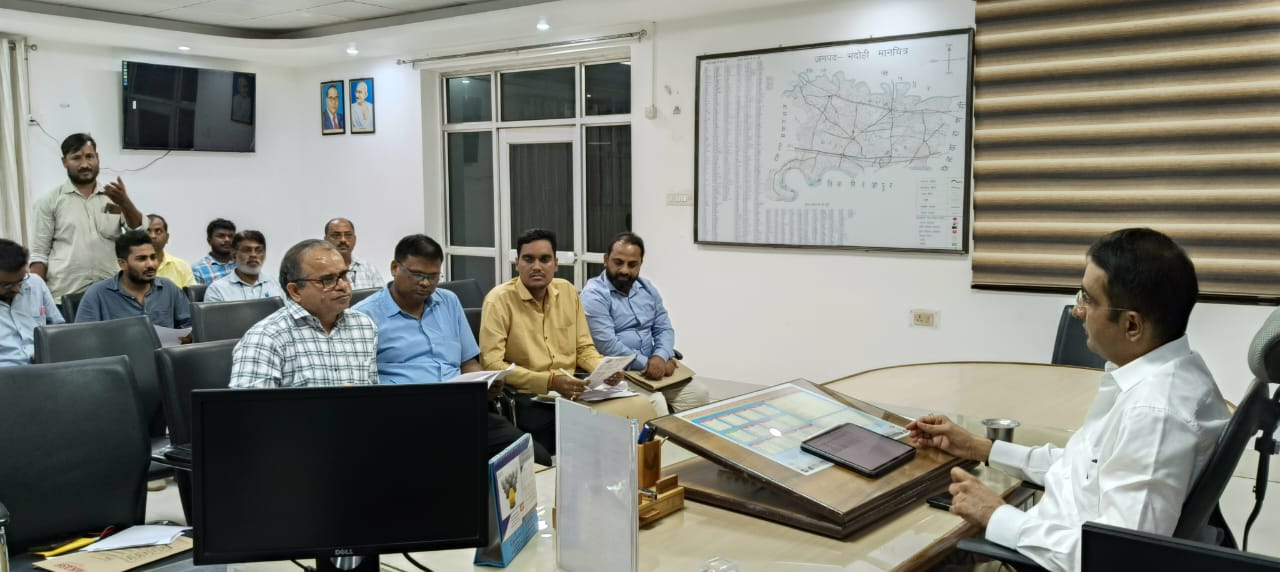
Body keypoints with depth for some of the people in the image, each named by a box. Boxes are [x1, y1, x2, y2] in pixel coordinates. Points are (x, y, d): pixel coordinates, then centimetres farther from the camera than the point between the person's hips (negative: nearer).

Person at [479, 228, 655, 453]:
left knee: (640, 405, -17)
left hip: (571, 390, 6)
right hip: (528, 397, -5)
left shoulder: (568, 291, 9)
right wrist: (550, 382, -22)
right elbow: (491, 364, -14)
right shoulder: (499, 300, -8)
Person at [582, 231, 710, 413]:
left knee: (699, 395, -9)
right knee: (655, 404, -31)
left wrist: (660, 358, -12)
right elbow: (607, 345, -19)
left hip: (652, 366, 7)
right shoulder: (594, 295, -11)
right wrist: (647, 363, -17)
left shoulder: (648, 289, 13)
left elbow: (664, 329, 9)